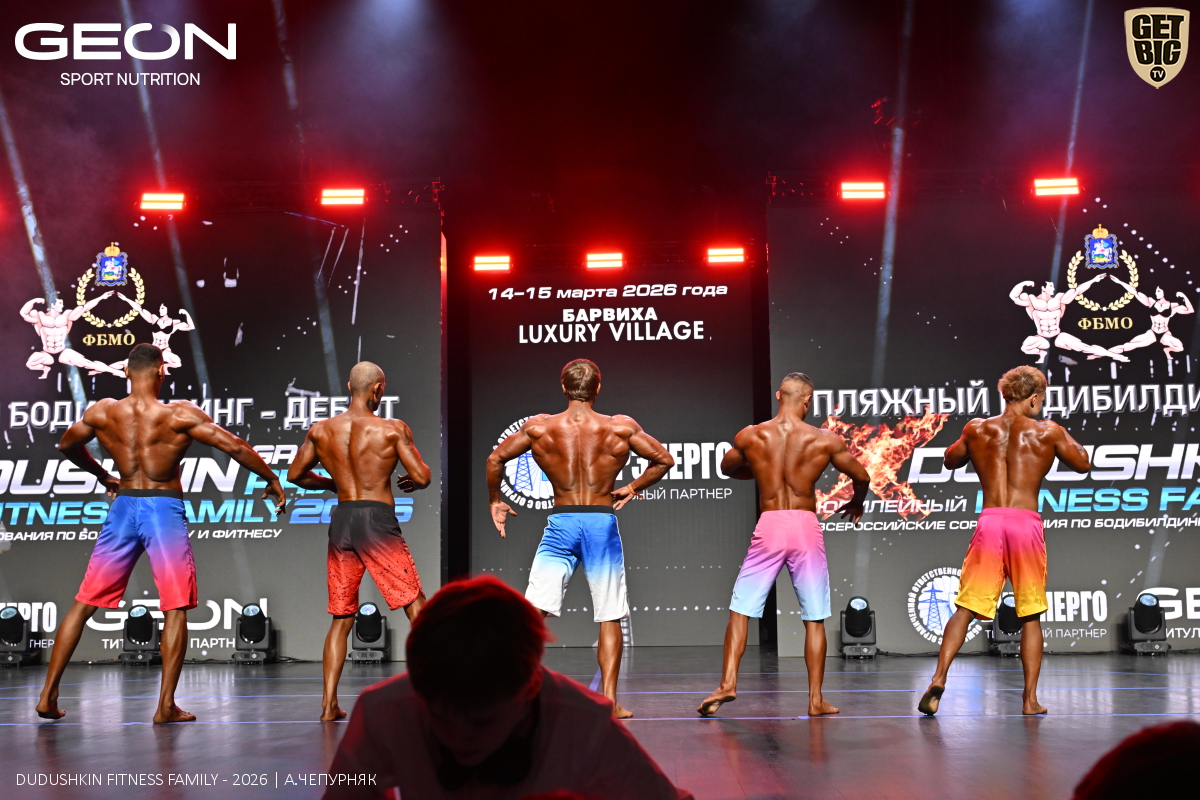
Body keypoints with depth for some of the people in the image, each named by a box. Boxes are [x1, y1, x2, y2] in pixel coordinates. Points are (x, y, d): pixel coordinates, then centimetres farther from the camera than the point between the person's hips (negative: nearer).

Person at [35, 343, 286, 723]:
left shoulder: (102, 412, 0)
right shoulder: (180, 414, -10)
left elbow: (67, 445, 19)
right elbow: (236, 447, -10)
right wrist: (272, 481, 2)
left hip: (123, 507, 4)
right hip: (165, 509, -3)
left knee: (83, 604, 11)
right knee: (175, 609, 3)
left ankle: (48, 695, 12)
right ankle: (166, 705, 0)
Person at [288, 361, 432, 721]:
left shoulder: (320, 431, 6)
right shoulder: (392, 430, -6)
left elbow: (295, 475, 17)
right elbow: (423, 476, -7)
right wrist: (413, 482, 16)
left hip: (341, 522, 4)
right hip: (378, 521, -4)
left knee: (341, 618, 12)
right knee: (417, 607, 4)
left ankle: (329, 704, 8)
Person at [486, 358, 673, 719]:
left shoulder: (539, 427, 2)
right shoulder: (621, 428, 1)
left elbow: (495, 458, 5)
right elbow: (664, 460, 7)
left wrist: (495, 500, 18)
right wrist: (632, 488, 19)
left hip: (561, 523, 0)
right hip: (602, 523, 0)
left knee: (534, 609, -1)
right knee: (609, 617, 9)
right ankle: (609, 699, 8)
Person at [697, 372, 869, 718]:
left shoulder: (749, 437, 2)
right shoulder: (824, 440, 0)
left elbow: (727, 468, 21)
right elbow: (861, 477, 11)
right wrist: (856, 503, 33)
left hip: (769, 525, 0)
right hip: (806, 526, 0)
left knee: (741, 610, 9)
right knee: (814, 618, 9)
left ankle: (728, 682, -4)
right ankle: (816, 699, 10)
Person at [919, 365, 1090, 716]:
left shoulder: (977, 429, 8)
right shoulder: (1048, 432, 4)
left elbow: (950, 460, 26)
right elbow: (1082, 464, 18)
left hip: (990, 522, 1)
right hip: (1027, 523, -1)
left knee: (965, 608, 4)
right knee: (1030, 617, 10)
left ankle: (939, 678, -12)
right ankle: (1030, 698, 9)